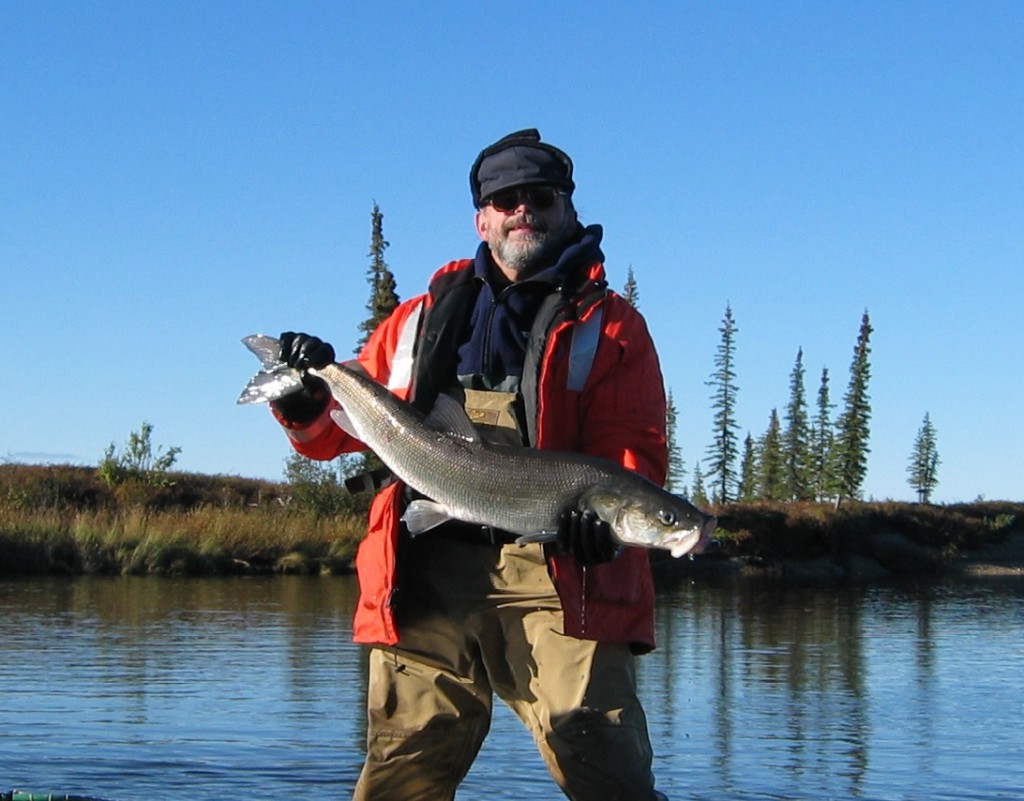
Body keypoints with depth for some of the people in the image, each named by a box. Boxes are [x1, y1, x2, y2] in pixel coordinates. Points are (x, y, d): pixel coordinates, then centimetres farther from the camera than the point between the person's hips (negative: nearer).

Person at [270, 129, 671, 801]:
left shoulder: (610, 324, 14)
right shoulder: (424, 318, 23)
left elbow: (636, 445, 1)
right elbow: (339, 428, 22)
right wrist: (309, 401, -2)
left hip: (555, 565, -3)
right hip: (432, 563, 3)